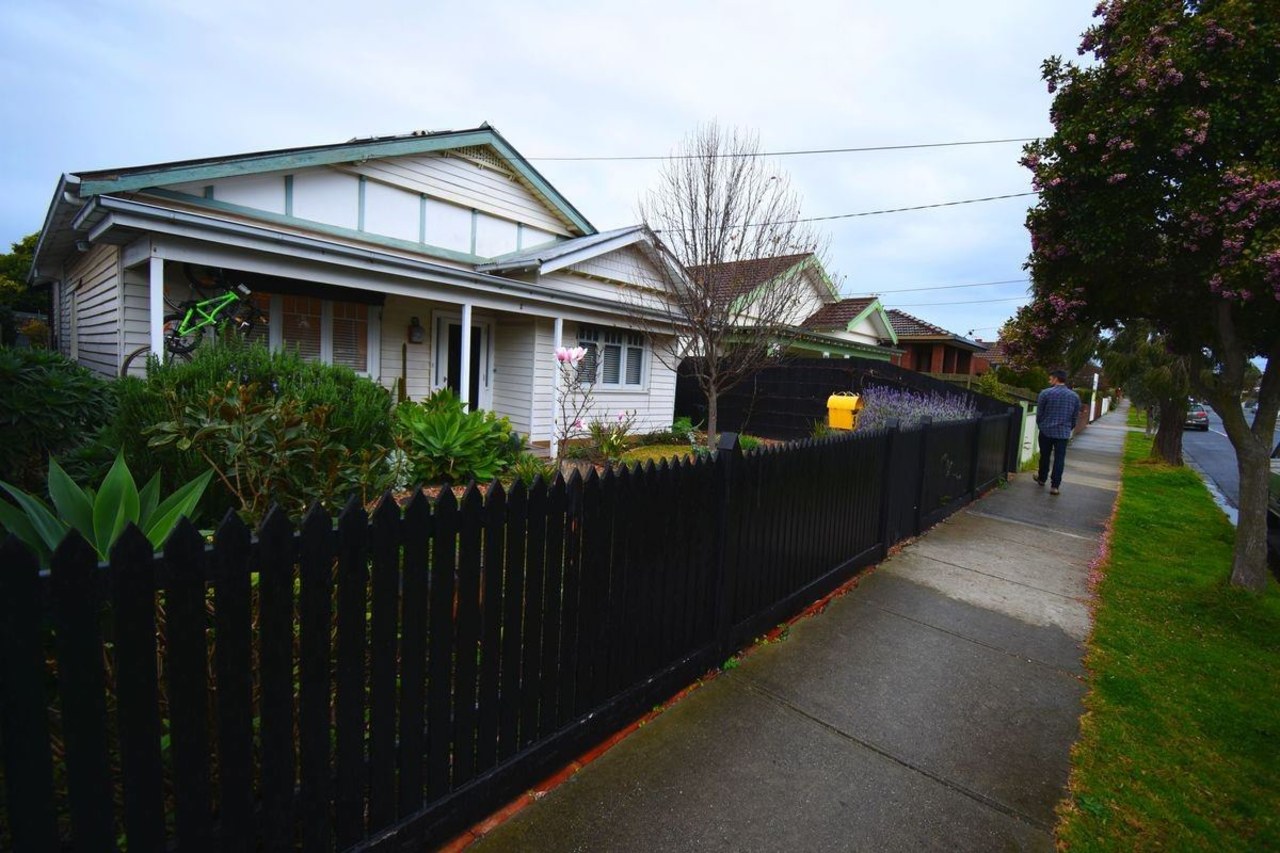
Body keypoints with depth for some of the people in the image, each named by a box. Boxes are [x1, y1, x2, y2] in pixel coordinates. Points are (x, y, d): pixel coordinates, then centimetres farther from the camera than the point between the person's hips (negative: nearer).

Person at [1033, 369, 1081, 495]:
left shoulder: (1045, 393, -9)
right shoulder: (1075, 396, 2)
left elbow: (1039, 413, -4)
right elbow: (1075, 416, 7)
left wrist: (1040, 425, 13)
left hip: (1046, 431, -1)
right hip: (1063, 432, 1)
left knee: (1045, 456, 14)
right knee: (1059, 459, 3)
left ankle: (1042, 479, 30)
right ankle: (1055, 485, 1)